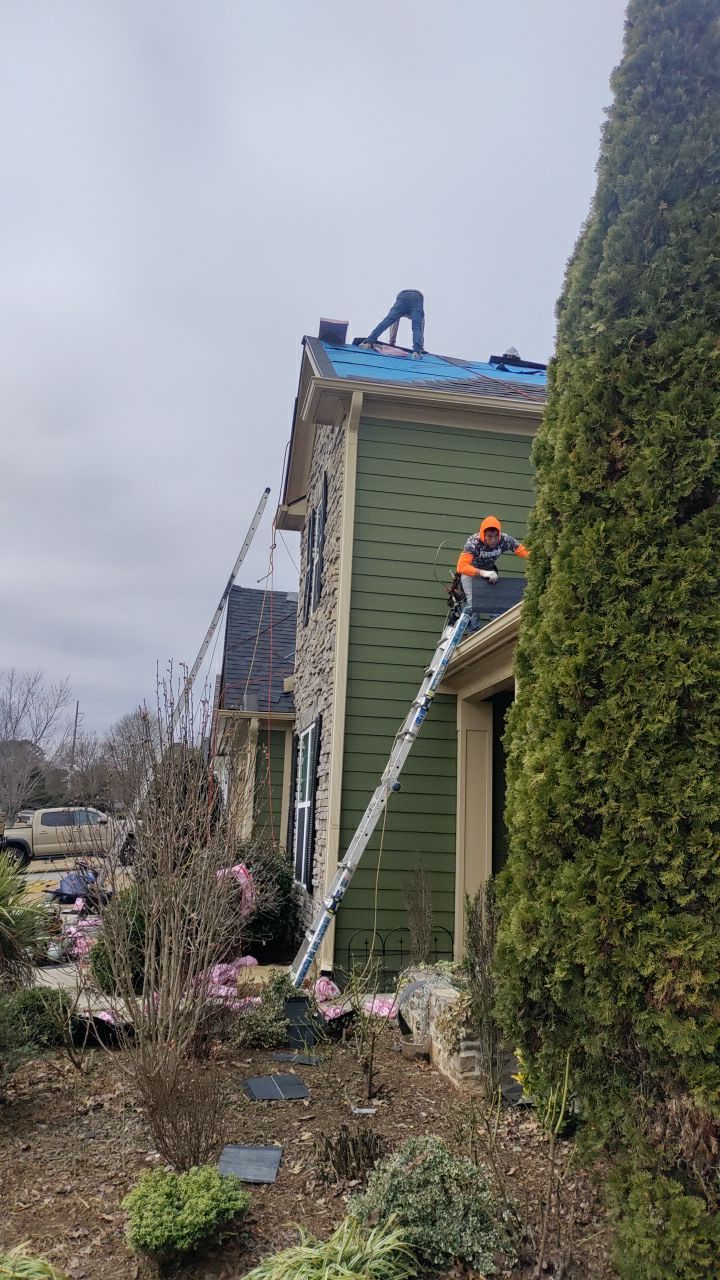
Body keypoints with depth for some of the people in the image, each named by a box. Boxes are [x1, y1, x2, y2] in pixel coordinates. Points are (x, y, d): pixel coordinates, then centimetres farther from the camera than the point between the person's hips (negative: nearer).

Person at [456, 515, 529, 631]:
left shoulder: (505, 540, -29)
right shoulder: (473, 542, -38)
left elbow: (526, 554, -25)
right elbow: (461, 566, -48)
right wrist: (483, 573, -60)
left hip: (490, 570, 4)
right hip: (470, 571, -3)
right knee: (474, 602, -14)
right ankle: (473, 632, 0)